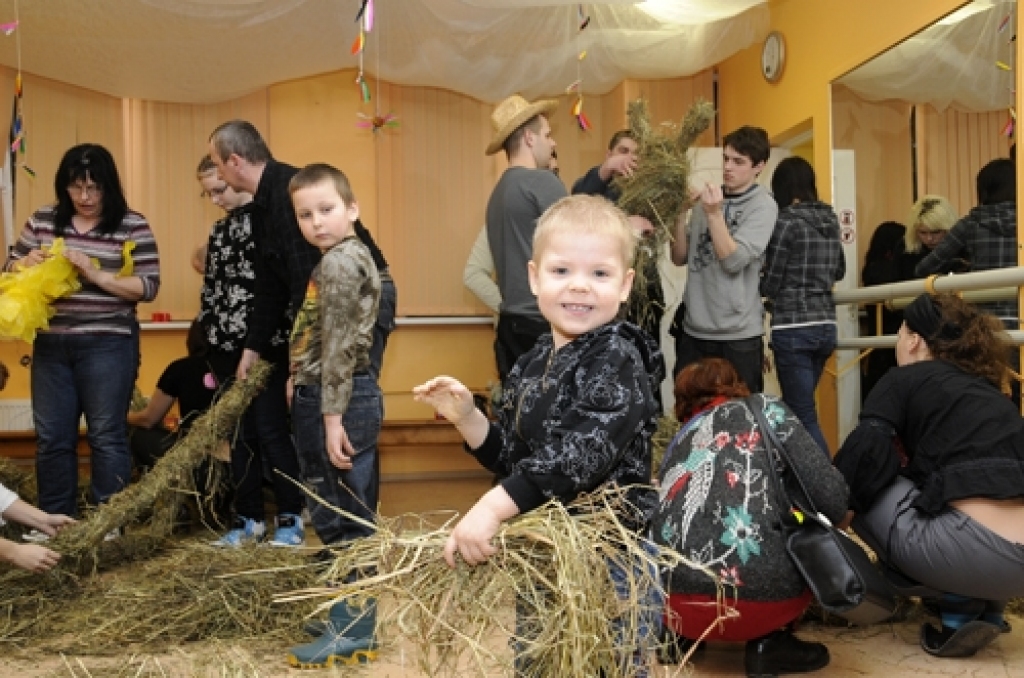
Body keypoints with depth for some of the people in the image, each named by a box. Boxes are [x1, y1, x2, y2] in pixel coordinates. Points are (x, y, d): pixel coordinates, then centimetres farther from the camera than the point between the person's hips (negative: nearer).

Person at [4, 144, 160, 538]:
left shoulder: (131, 226, -4)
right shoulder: (42, 220, 8)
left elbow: (148, 287, -9)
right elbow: (10, 272, 14)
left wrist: (95, 274, -19)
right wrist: (28, 263, -8)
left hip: (107, 345, -4)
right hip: (50, 345, 4)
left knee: (106, 435, 2)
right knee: (51, 436, 11)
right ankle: (53, 520, 25)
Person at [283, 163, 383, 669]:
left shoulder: (338, 262, -13)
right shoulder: (353, 256, 19)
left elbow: (338, 346, -19)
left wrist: (332, 417, -21)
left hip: (336, 400, -10)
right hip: (353, 395, 10)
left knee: (342, 519, -3)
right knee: (349, 517, 17)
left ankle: (353, 631, 7)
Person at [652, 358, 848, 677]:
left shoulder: (678, 443, 24)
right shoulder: (764, 409, 13)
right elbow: (830, 495, 3)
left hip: (672, 601, 5)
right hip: (754, 594, -5)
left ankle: (679, 634, 22)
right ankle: (769, 642, 12)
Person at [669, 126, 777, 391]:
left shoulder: (763, 206, -6)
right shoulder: (707, 199, 9)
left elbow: (734, 260, -17)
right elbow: (680, 258, 6)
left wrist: (714, 214, -22)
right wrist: (680, 214, -6)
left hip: (738, 334, -5)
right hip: (693, 330, 5)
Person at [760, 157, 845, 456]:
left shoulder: (786, 220, -10)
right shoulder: (829, 218, 10)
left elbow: (770, 284, -7)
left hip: (794, 328, -7)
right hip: (825, 325, 7)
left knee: (804, 416, -2)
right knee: (799, 407, 18)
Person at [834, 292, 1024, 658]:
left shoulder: (906, 379, 7)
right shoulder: (988, 391, 27)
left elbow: (866, 451, -7)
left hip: (973, 551, -8)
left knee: (866, 489, 14)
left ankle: (960, 607, 7)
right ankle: (986, 606, 17)